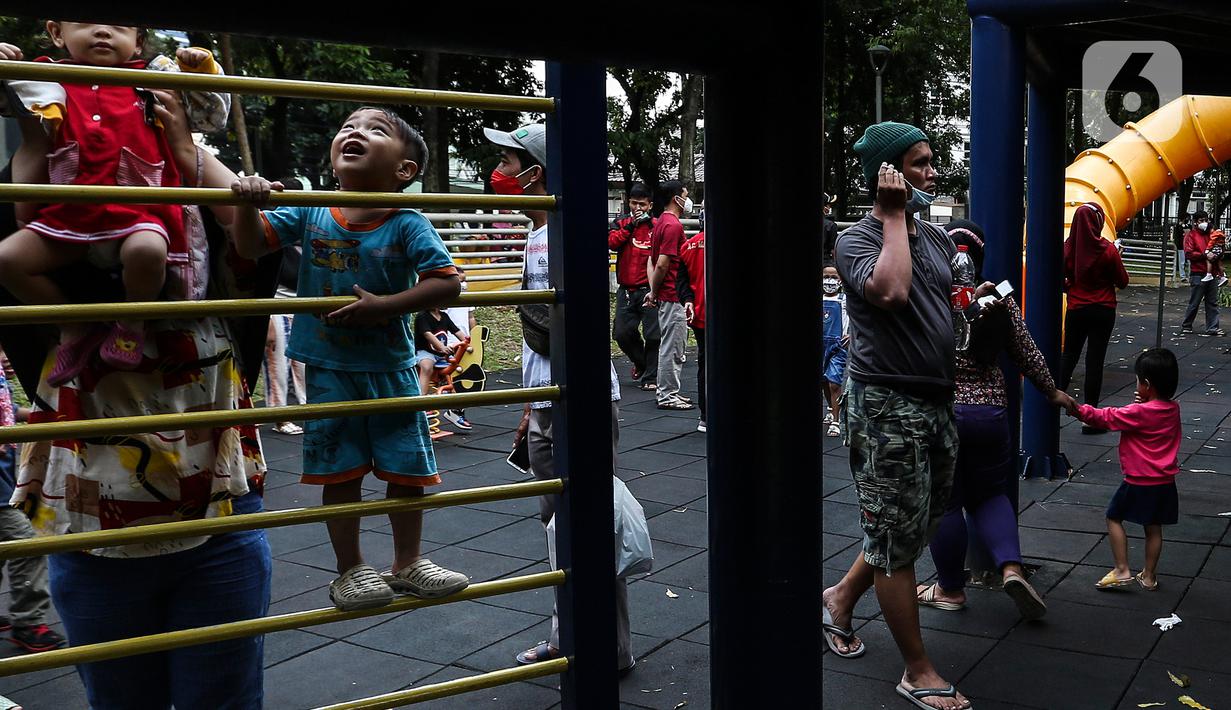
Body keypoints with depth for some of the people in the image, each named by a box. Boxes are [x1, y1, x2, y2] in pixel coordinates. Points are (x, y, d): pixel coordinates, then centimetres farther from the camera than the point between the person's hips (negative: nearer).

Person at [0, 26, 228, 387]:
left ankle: (132, 322, -4)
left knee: (147, 250, -37)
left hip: (137, 212, -3)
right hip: (69, 214, 3)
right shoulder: (53, 82, 12)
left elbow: (211, 115, 13)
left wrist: (203, 70, -1)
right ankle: (75, 326, 11)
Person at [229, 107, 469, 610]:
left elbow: (447, 281, -17)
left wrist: (384, 305, -25)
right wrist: (247, 202, -25)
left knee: (407, 469, 8)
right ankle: (351, 571, 23)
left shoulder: (408, 225, -10)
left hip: (390, 369, 0)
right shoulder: (309, 213, -3)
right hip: (329, 371, 1)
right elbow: (250, 246, -5)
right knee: (341, 473, 6)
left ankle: (407, 563, 27)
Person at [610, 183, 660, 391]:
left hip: (649, 289, -3)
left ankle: (650, 377, 9)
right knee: (622, 333, 4)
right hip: (626, 290, 3)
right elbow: (611, 242, -8)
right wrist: (631, 226, -11)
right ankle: (640, 362, 31)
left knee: (653, 335, -4)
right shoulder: (620, 223, 11)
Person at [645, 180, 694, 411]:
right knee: (672, 347, -3)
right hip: (673, 295, -10)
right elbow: (662, 264, -22)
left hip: (665, 295, 10)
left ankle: (666, 391, 22)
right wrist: (655, 292, -9)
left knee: (670, 346, 16)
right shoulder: (673, 225, -16)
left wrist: (654, 291, 9)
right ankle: (667, 396, 3)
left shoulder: (660, 223, 15)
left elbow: (652, 260, 15)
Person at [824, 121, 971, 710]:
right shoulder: (856, 240, -10)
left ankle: (841, 596, 42)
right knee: (898, 536, 1)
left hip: (938, 402, 8)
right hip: (887, 405, -8)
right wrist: (894, 215, -20)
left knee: (912, 528, 19)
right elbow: (890, 291, -31)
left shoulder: (937, 238, 12)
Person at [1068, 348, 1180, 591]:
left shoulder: (1138, 413, -19)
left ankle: (1122, 570, 5)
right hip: (1164, 482, 6)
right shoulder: (1173, 409, 0)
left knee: (1114, 518, 8)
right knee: (1153, 527, 14)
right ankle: (1149, 576, 23)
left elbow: (1103, 417, -14)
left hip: (1139, 482, -6)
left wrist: (1076, 408, -5)